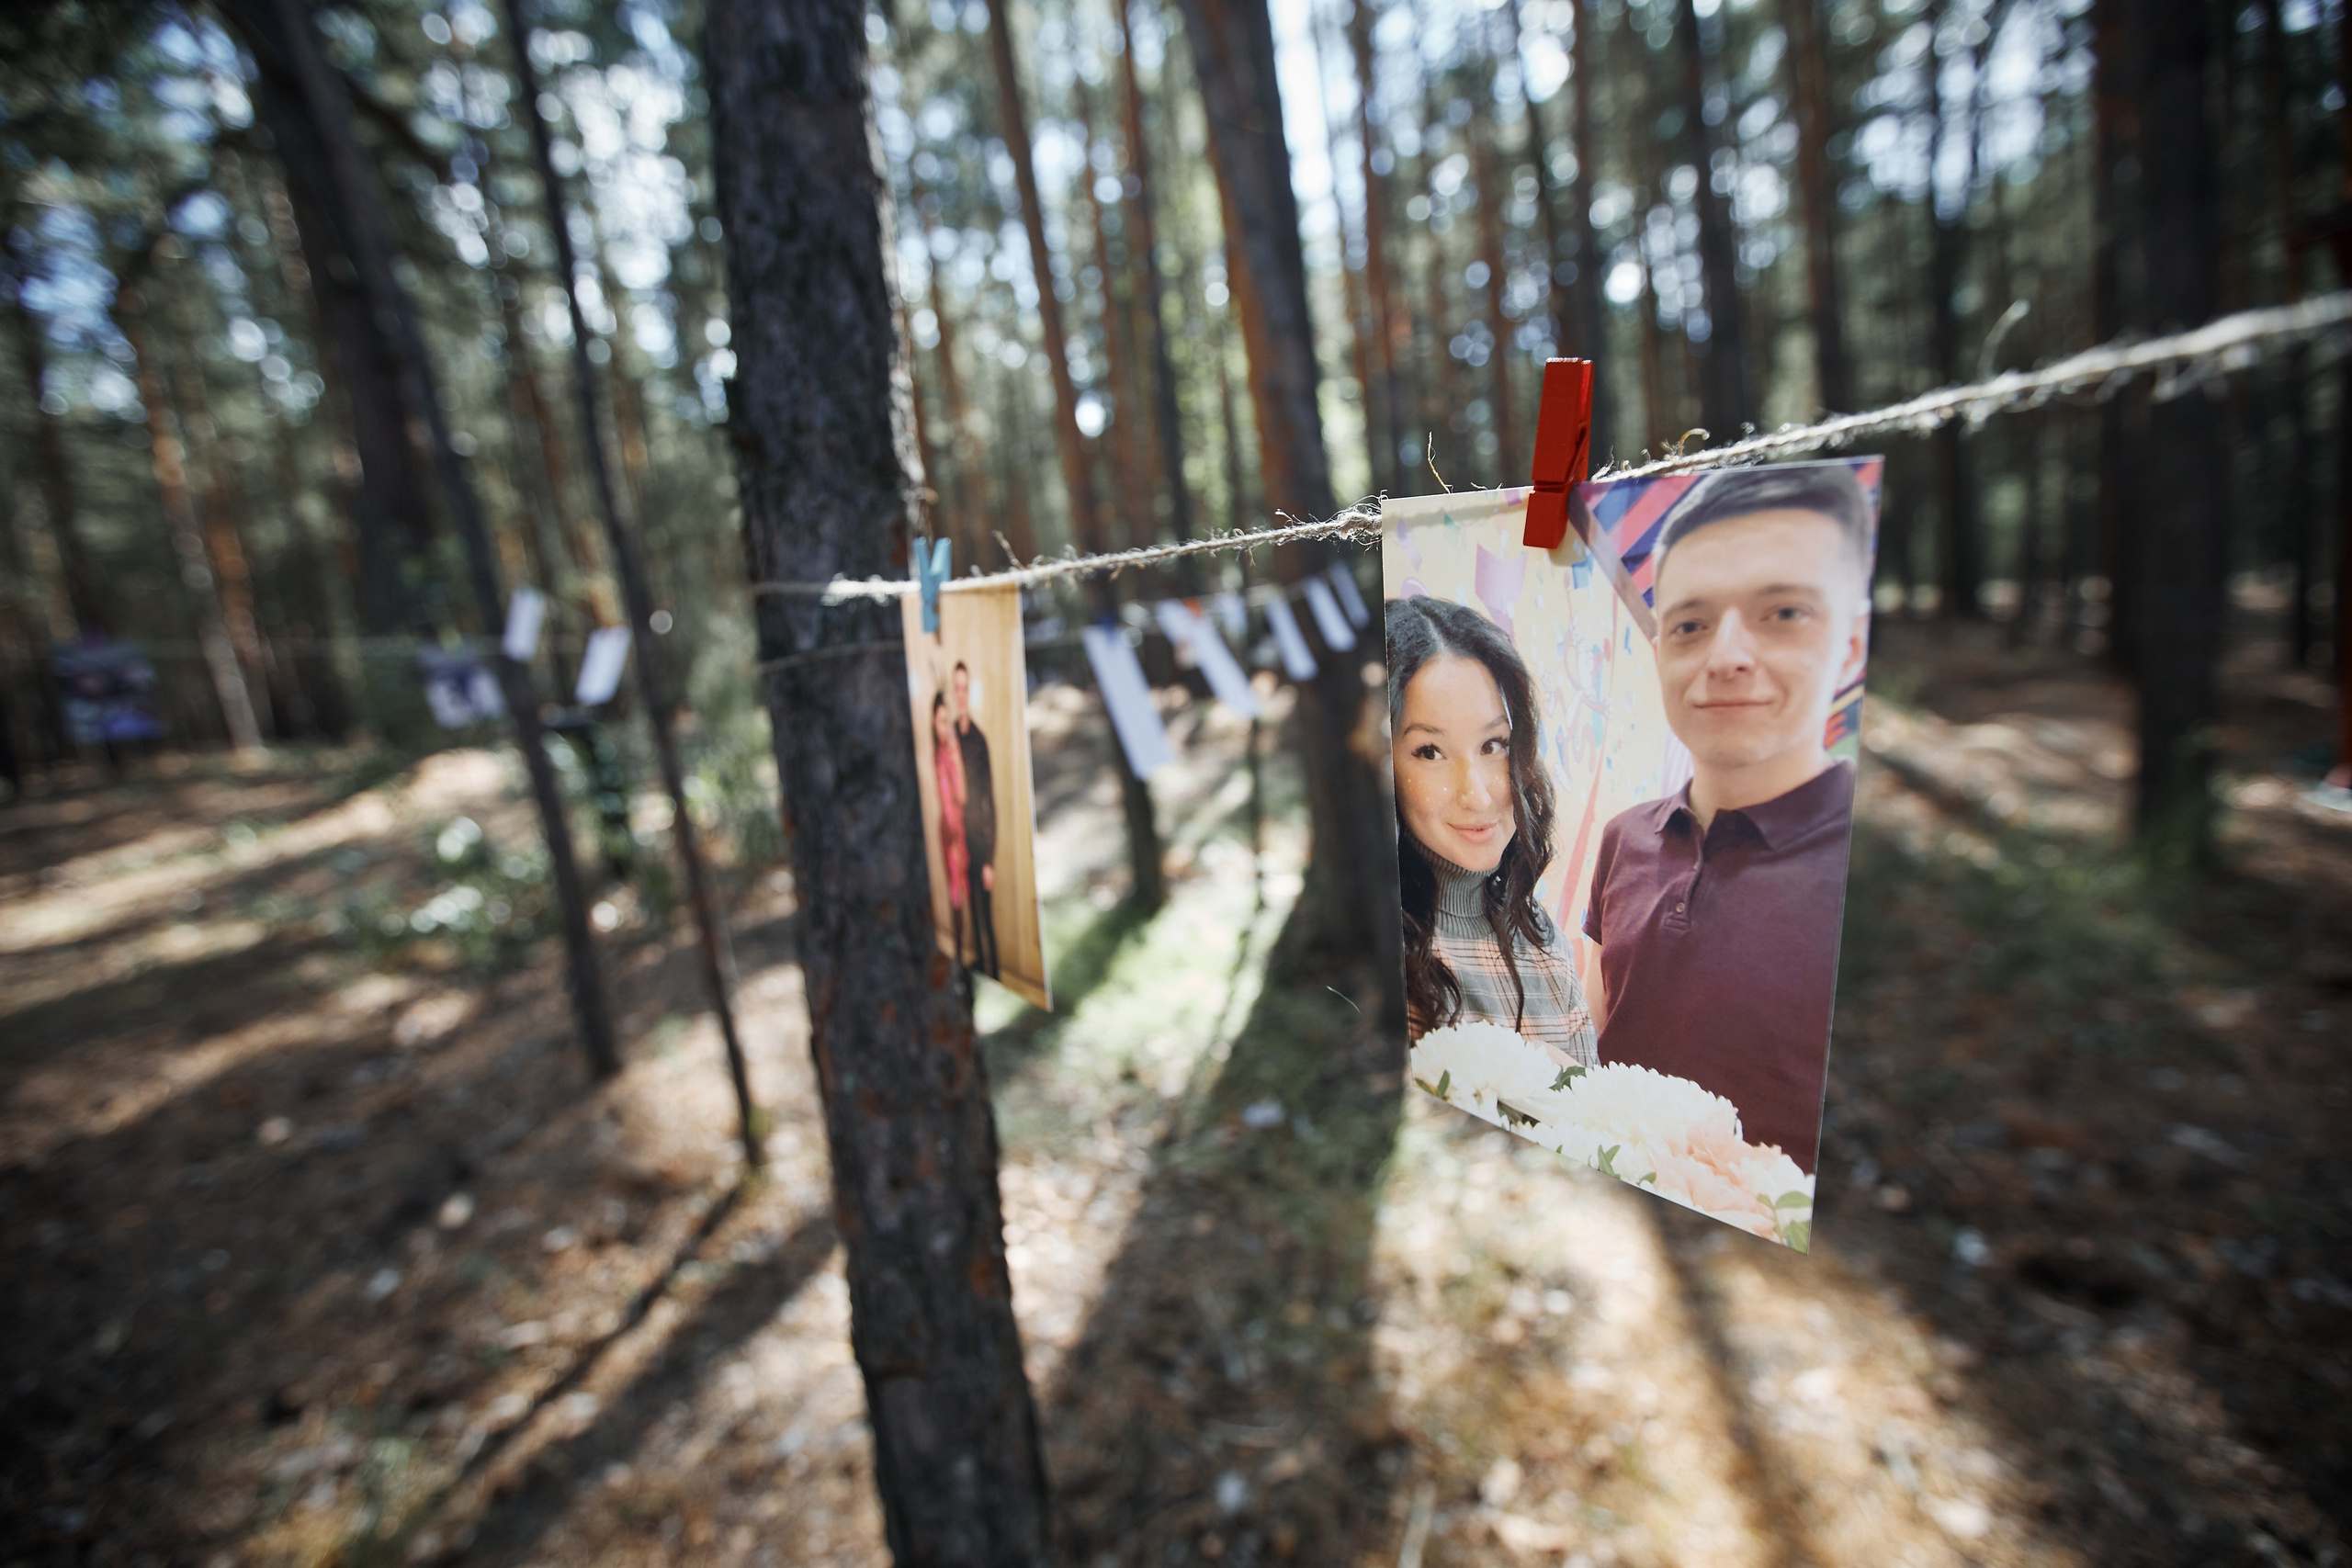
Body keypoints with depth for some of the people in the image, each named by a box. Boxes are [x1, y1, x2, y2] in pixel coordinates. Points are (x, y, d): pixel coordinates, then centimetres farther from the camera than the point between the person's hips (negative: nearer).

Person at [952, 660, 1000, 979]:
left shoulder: (980, 739, -9)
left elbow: (991, 802, -9)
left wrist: (990, 859, -11)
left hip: (981, 841, -4)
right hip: (962, 843, 5)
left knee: (987, 913, 2)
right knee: (974, 914, 14)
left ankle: (994, 973, 12)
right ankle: (979, 963, 25)